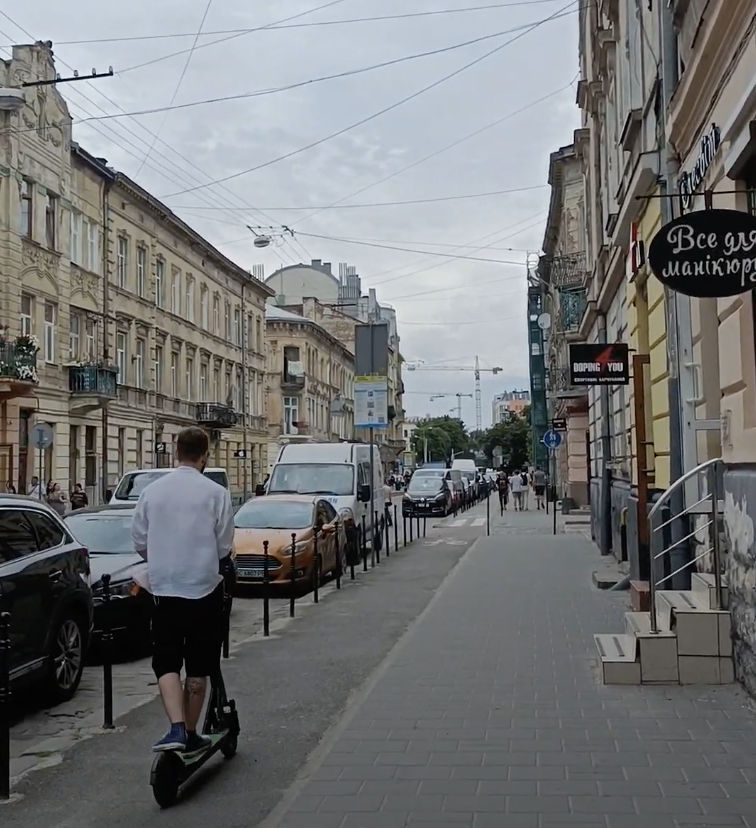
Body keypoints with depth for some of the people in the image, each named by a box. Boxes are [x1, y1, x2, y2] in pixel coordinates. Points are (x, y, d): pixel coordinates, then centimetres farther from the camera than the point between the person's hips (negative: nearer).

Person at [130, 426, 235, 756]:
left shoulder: (152, 491, -1)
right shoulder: (216, 493, -10)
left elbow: (139, 541, 6)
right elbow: (224, 547, -4)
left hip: (164, 589, 1)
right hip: (204, 589, -1)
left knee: (166, 664, 6)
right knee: (197, 667, 11)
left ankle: (176, 728, -12)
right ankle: (190, 735, 20)